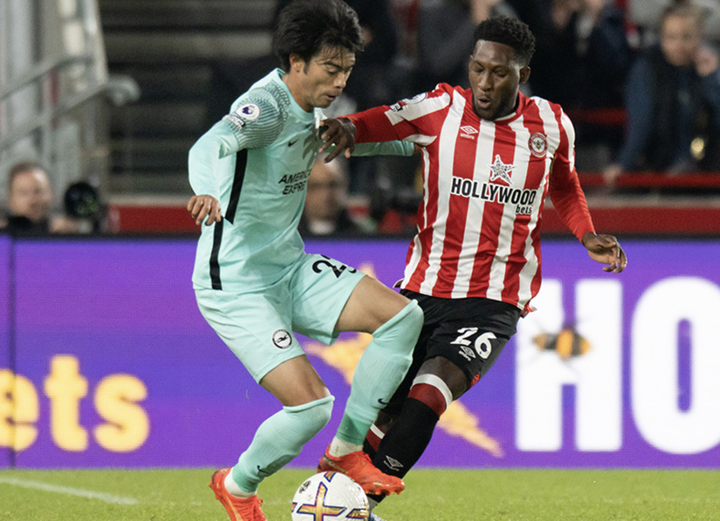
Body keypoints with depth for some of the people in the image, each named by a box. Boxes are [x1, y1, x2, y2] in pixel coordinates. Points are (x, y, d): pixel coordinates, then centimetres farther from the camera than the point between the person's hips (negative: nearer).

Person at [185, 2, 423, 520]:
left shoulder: (310, 108, 6)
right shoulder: (265, 106, -22)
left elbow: (342, 137, 30)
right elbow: (209, 146, -42)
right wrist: (207, 192, -63)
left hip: (290, 267, 9)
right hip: (236, 285, -9)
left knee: (403, 316, -9)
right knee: (311, 404, -18)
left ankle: (347, 450, 4)